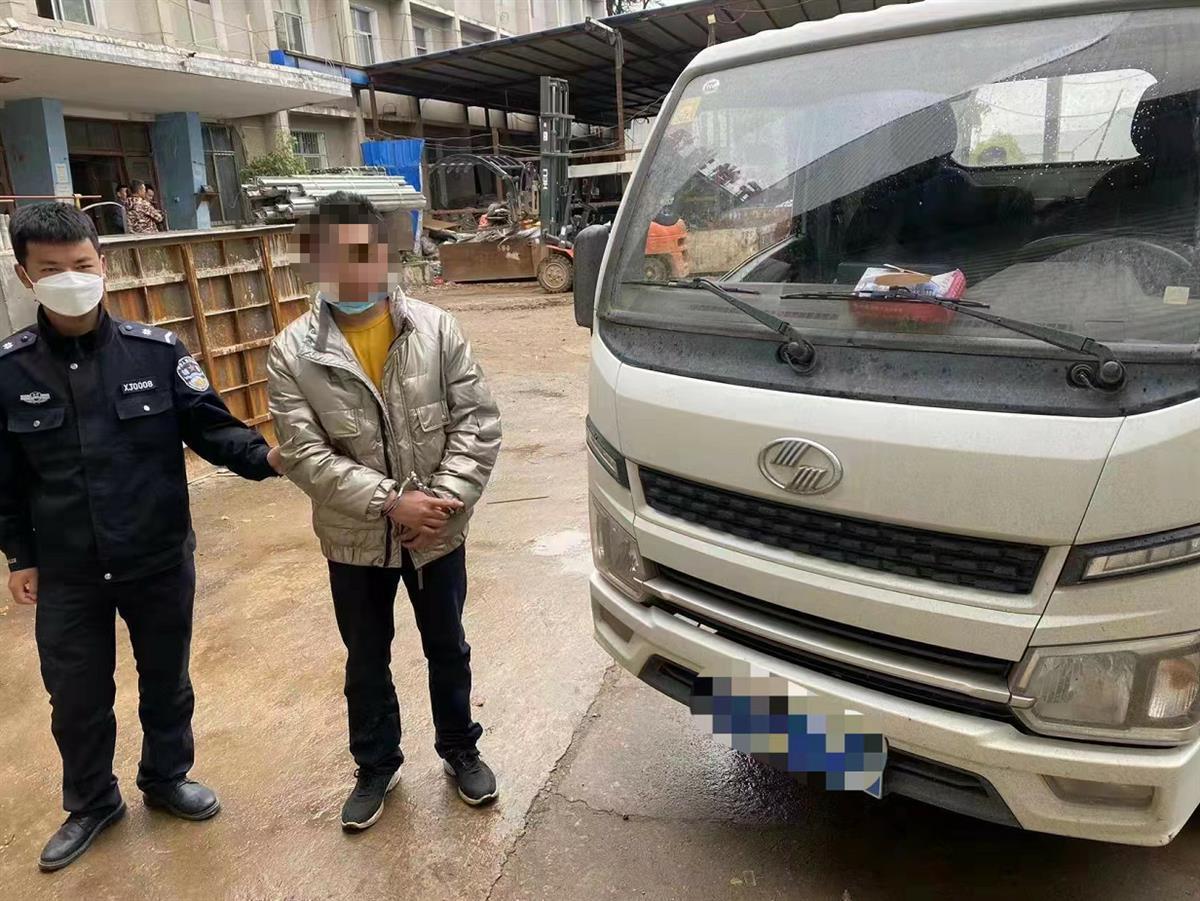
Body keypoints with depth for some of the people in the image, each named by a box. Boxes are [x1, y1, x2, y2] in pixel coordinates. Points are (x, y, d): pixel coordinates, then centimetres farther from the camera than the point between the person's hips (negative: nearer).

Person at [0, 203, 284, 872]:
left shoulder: (157, 350, -10)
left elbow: (209, 426, -9)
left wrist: (263, 456, -28)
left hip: (161, 560, 0)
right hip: (66, 574, 1)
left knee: (166, 680, 18)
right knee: (77, 697, 16)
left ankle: (167, 778, 44)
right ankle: (91, 803, 42)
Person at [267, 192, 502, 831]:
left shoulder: (436, 329, -8)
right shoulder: (291, 354, -9)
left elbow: (477, 422, -9)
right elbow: (305, 456, -14)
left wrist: (445, 498, -20)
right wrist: (391, 502, -22)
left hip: (438, 533, 0)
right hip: (354, 540, 0)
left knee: (448, 651, 18)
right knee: (366, 662, 19)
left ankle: (460, 750, 43)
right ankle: (375, 767, 42)